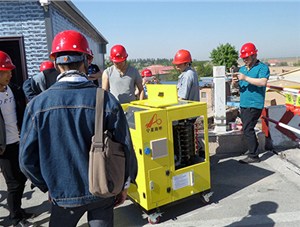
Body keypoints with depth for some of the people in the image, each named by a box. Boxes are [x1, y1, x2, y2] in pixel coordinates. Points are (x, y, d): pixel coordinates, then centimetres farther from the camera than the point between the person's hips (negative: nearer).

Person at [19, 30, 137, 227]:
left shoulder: (38, 104, -14)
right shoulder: (106, 100, -17)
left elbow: (27, 158, -8)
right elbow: (125, 149, -12)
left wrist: (48, 187, 9)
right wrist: (124, 185, 4)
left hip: (63, 195, 1)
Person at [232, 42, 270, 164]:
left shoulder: (262, 67, -6)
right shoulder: (242, 68, 16)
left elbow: (263, 82, -23)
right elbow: (239, 85, 18)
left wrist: (245, 78, -26)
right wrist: (235, 81, -5)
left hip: (254, 105, -8)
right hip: (243, 104, 8)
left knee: (247, 129, -11)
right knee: (247, 129, 15)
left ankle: (253, 156, -2)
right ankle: (253, 148, 32)